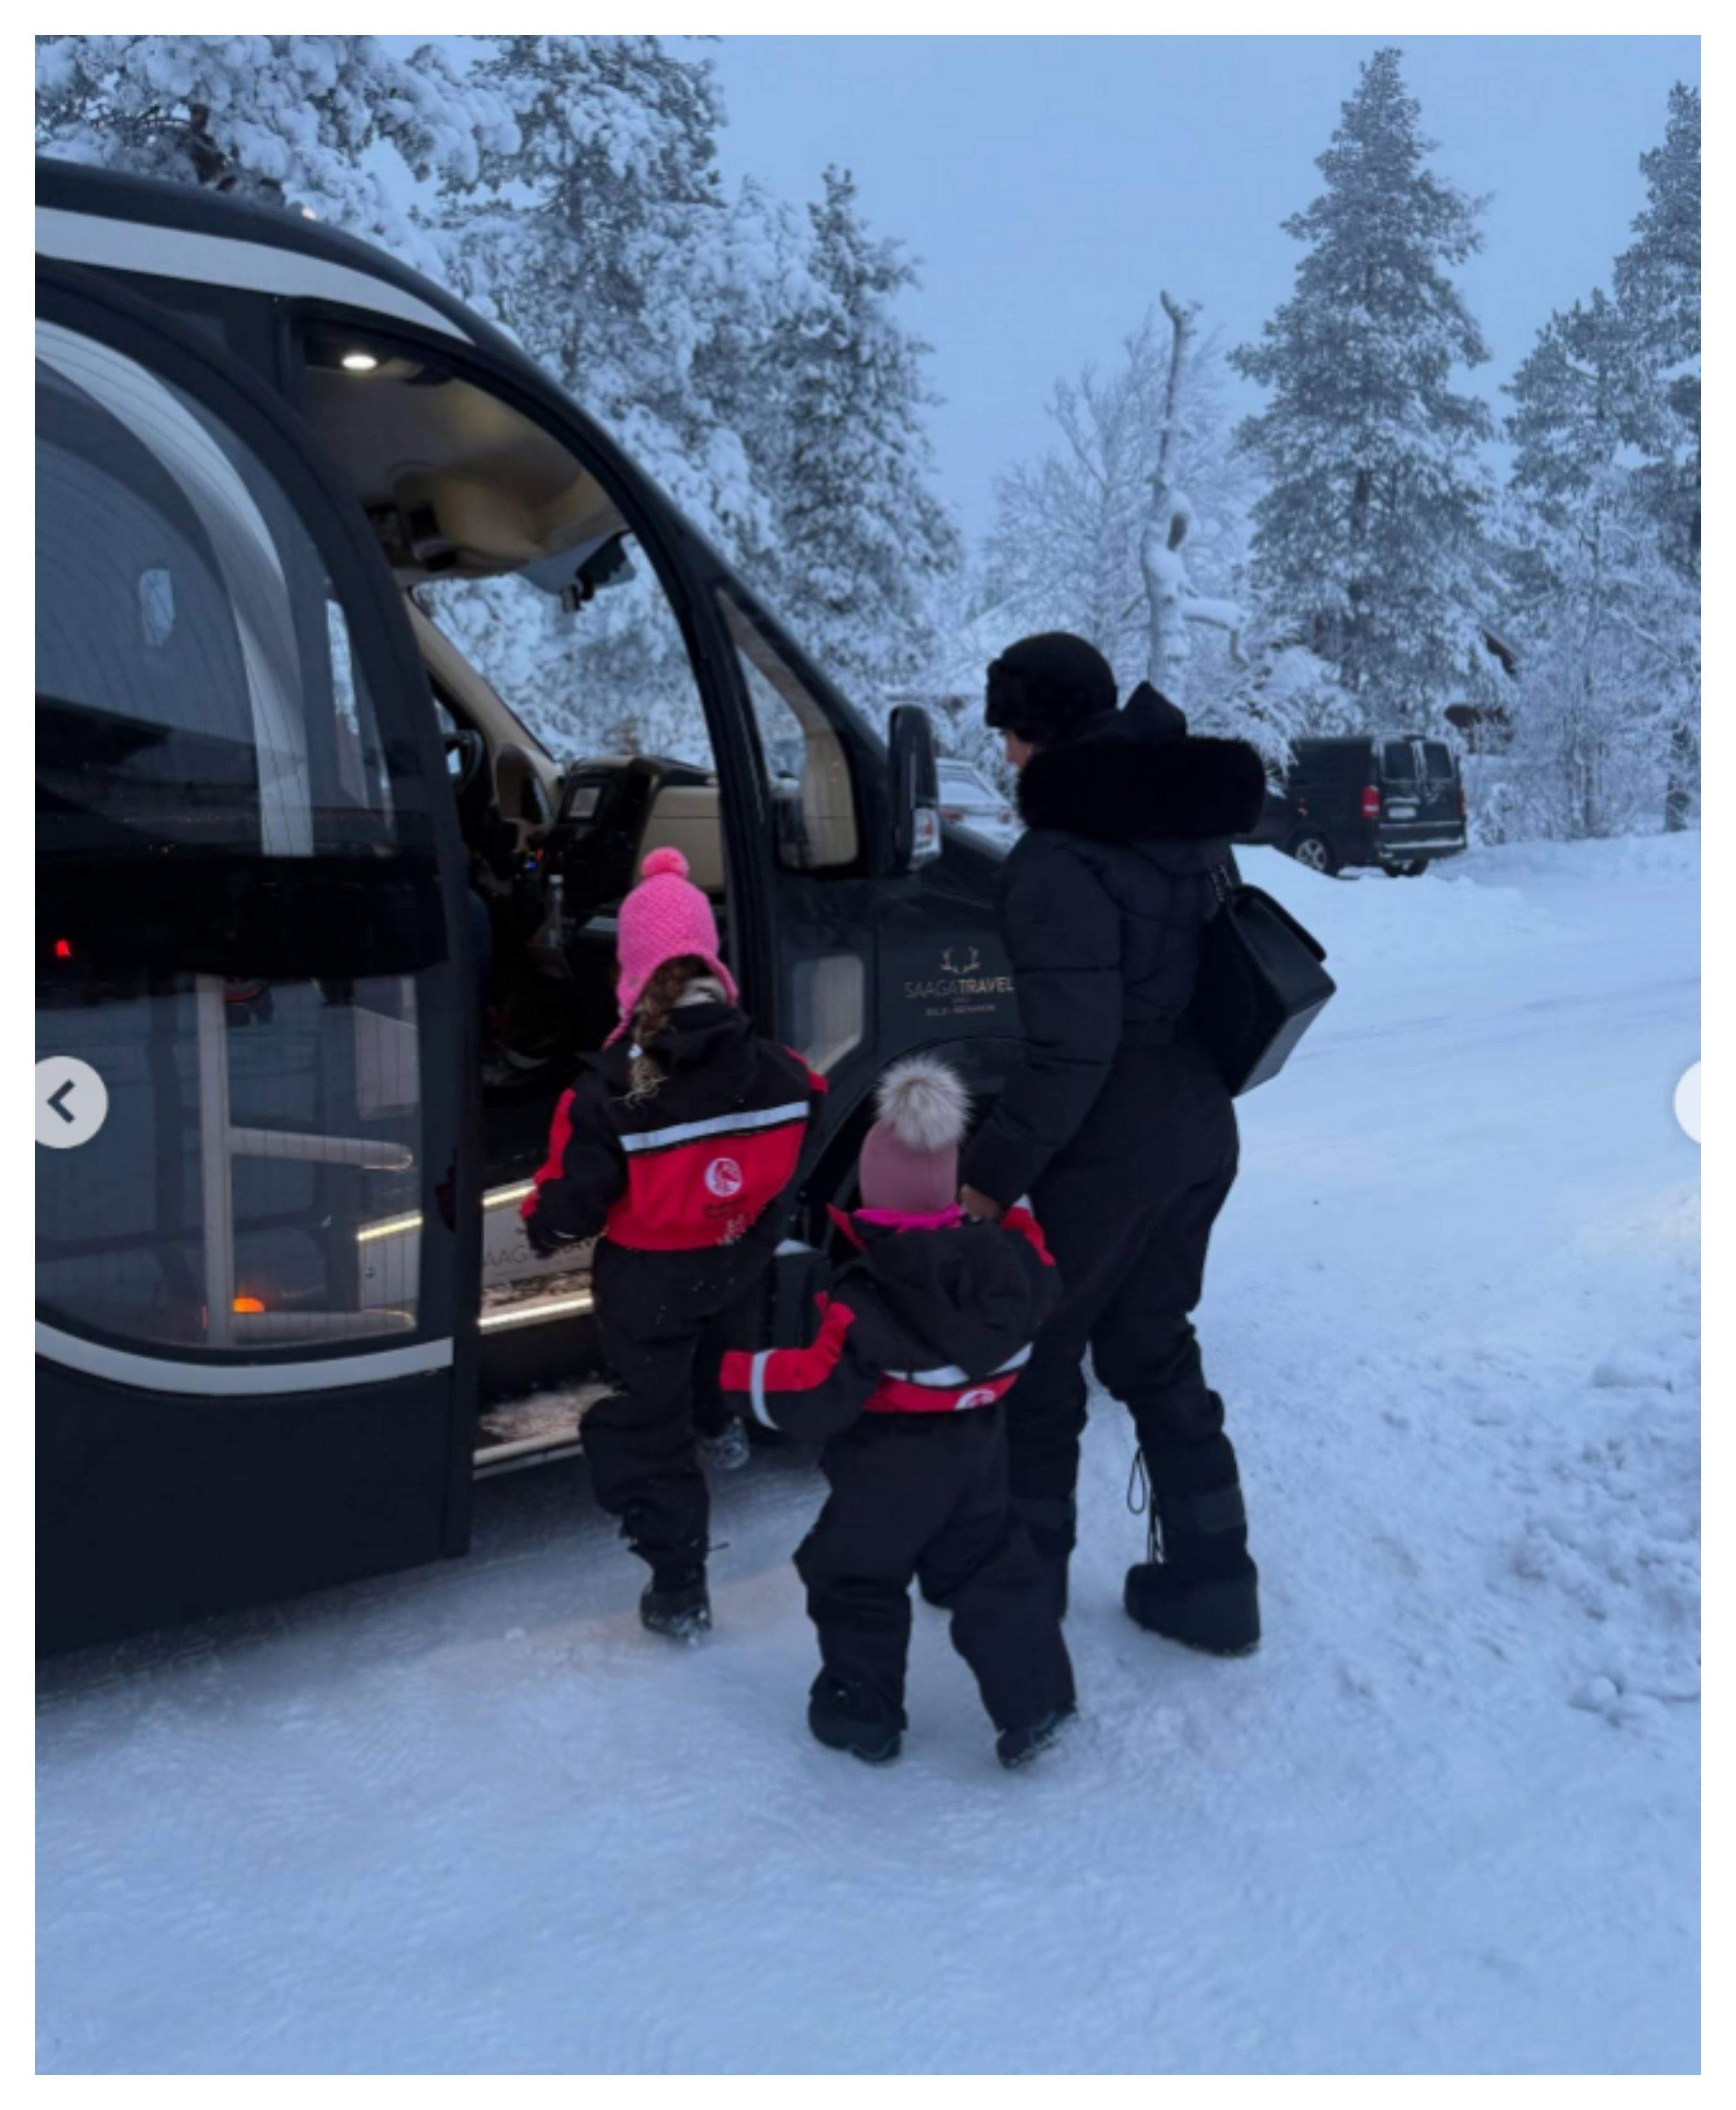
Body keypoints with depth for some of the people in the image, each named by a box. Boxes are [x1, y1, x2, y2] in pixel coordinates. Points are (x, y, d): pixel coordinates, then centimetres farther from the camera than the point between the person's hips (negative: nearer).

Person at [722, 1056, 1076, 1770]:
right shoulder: (1001, 1255, -9)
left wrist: (744, 1375, -12)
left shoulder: (865, 1298, -26)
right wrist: (1017, 1222, 29)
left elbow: (821, 1393, -26)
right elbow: (1037, 1291, 14)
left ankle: (862, 1714, 24)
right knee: (993, 1569, 18)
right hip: (978, 1455, 5)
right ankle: (1033, 1701, 15)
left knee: (855, 1578, 14)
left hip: (889, 1470, -5)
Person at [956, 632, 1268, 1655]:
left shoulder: (1062, 862, -23)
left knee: (1036, 1356, 13)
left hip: (1106, 1155, -8)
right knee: (1155, 1349, 21)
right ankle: (1212, 1583, 29)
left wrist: (991, 1175, -17)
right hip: (1199, 1136, 8)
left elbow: (1070, 1051, -25)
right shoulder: (1192, 826, 2)